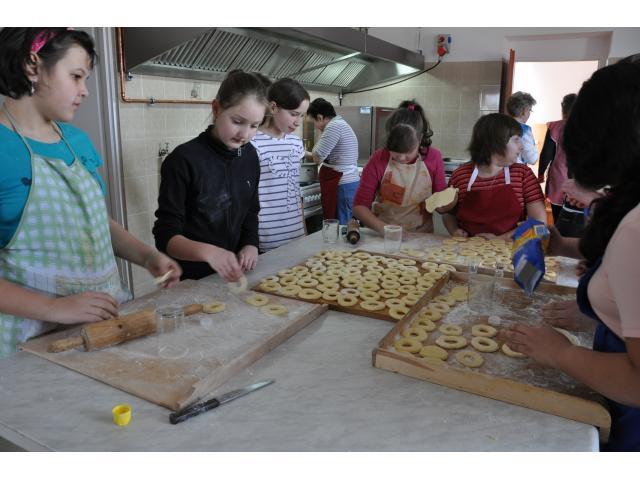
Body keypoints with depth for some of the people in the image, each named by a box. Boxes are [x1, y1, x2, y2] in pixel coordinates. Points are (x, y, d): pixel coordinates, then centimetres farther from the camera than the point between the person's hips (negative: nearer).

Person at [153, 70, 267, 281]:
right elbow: (166, 236, -20)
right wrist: (207, 252, -36)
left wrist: (250, 245, -9)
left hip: (233, 275, 4)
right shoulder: (183, 160, -19)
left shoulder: (249, 156, -2)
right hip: (191, 280, -3)